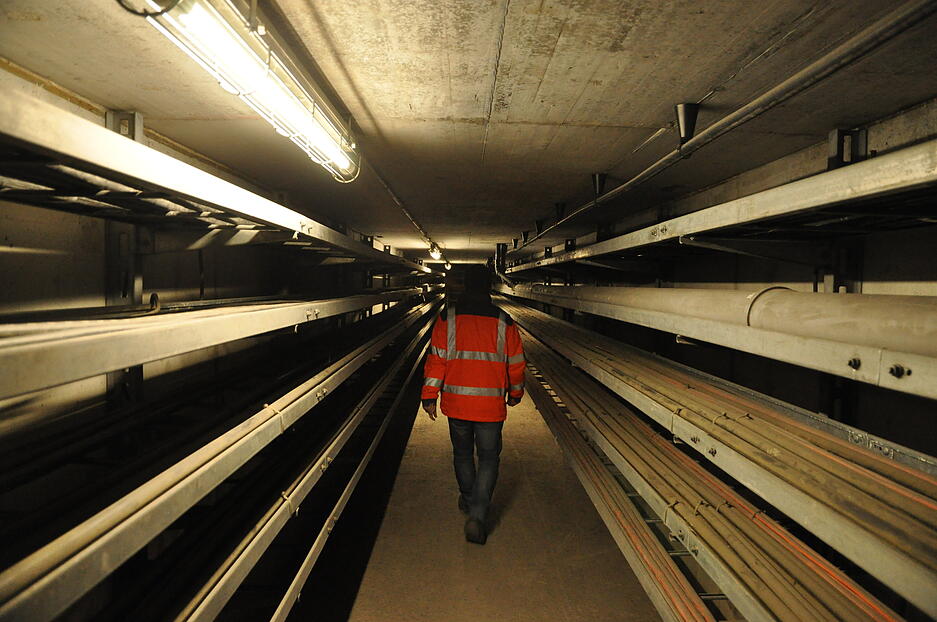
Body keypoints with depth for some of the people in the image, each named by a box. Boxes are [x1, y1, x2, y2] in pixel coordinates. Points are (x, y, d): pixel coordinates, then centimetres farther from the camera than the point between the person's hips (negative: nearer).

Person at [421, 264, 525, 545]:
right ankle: (477, 516, -2)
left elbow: (436, 359, -6)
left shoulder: (447, 317, -4)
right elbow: (516, 363, 4)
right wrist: (515, 393, 20)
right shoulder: (503, 321, -3)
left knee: (462, 453, 21)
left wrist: (430, 396, 1)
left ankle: (468, 499, 41)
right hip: (490, 405, -1)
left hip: (456, 402, 1)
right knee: (488, 459, 9)